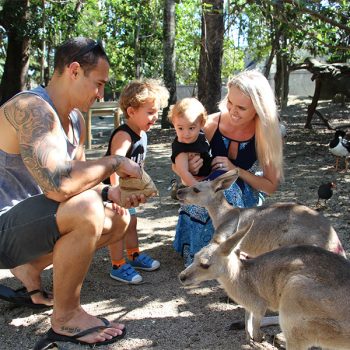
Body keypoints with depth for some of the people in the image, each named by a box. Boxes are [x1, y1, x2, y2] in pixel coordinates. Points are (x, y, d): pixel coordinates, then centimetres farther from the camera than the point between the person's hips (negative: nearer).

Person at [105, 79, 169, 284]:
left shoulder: (142, 134, 4)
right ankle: (118, 266, 8)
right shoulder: (124, 135, -28)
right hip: (112, 189, -9)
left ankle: (135, 256, 35)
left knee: (131, 221, 19)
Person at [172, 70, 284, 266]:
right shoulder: (211, 124, -17)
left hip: (247, 193, 0)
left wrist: (235, 169, -23)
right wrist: (188, 169, -29)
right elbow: (177, 165, -4)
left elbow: (271, 186, -9)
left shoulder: (266, 134, -17)